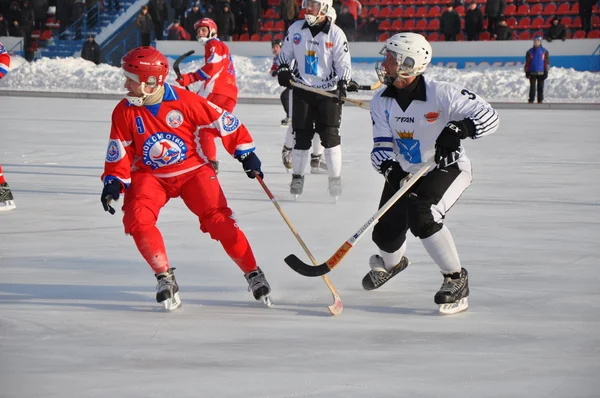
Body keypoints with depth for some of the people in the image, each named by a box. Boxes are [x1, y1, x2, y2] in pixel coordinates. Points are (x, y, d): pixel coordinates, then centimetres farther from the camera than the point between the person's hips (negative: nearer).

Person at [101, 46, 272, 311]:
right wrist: (113, 183, -12)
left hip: (193, 170, -2)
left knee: (219, 220, -16)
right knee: (137, 219, -24)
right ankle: (165, 277, -10)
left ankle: (253, 274, -1)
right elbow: (119, 153, 1)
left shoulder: (185, 102, -18)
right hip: (150, 176, 2)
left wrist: (246, 153, -6)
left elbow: (223, 121, -8)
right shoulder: (124, 112, -8)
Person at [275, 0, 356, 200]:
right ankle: (297, 176, 15)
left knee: (330, 135, -7)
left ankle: (335, 178, 3)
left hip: (328, 92, -3)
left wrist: (343, 83, -22)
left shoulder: (335, 33, -8)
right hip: (302, 91, 3)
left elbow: (343, 63, -7)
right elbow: (285, 54, 14)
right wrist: (283, 70, -5)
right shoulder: (296, 29, 2)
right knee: (301, 135, 3)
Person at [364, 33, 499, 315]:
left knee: (422, 216, -30)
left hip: (448, 169, -6)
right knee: (386, 232, 3)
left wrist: (457, 130, -45)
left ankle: (455, 279, -12)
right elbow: (382, 146, -10)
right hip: (404, 172, 6)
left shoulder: (442, 94, -26)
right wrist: (390, 168, -32)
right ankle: (391, 262, 44)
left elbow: (488, 116, -26)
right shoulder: (381, 101, -9)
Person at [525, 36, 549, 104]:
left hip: (541, 73, 0)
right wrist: (527, 72, 1)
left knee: (540, 88, 4)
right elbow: (527, 62, 6)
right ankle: (531, 101, -1)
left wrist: (546, 72, -2)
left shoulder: (544, 51, 4)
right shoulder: (530, 52, 4)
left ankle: (540, 101, 9)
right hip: (532, 73, 0)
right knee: (532, 88, -3)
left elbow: (547, 62, 4)